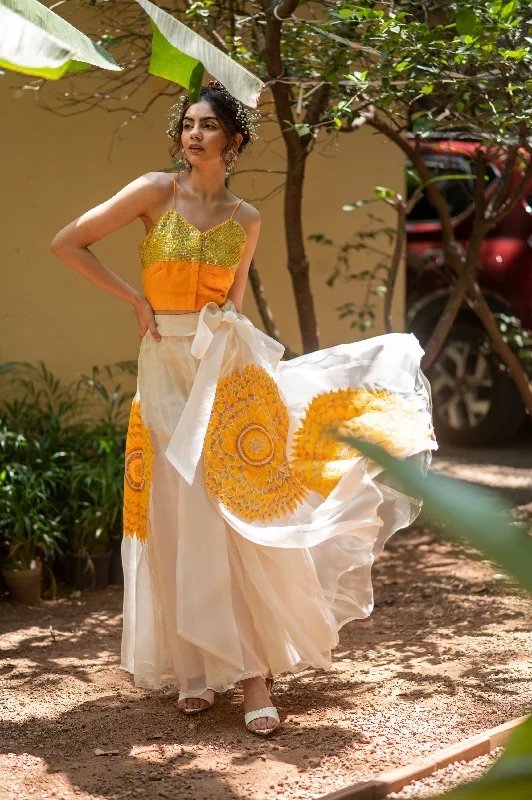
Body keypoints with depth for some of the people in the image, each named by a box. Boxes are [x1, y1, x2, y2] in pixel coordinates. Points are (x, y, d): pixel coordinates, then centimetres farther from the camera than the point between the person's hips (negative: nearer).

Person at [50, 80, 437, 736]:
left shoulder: (246, 220, 8)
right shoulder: (157, 192, -1)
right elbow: (67, 244, -2)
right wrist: (136, 300, -3)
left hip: (229, 366, 2)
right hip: (167, 368, -1)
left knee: (245, 514, -4)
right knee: (183, 522, 2)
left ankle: (255, 671, 0)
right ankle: (196, 666, 14)